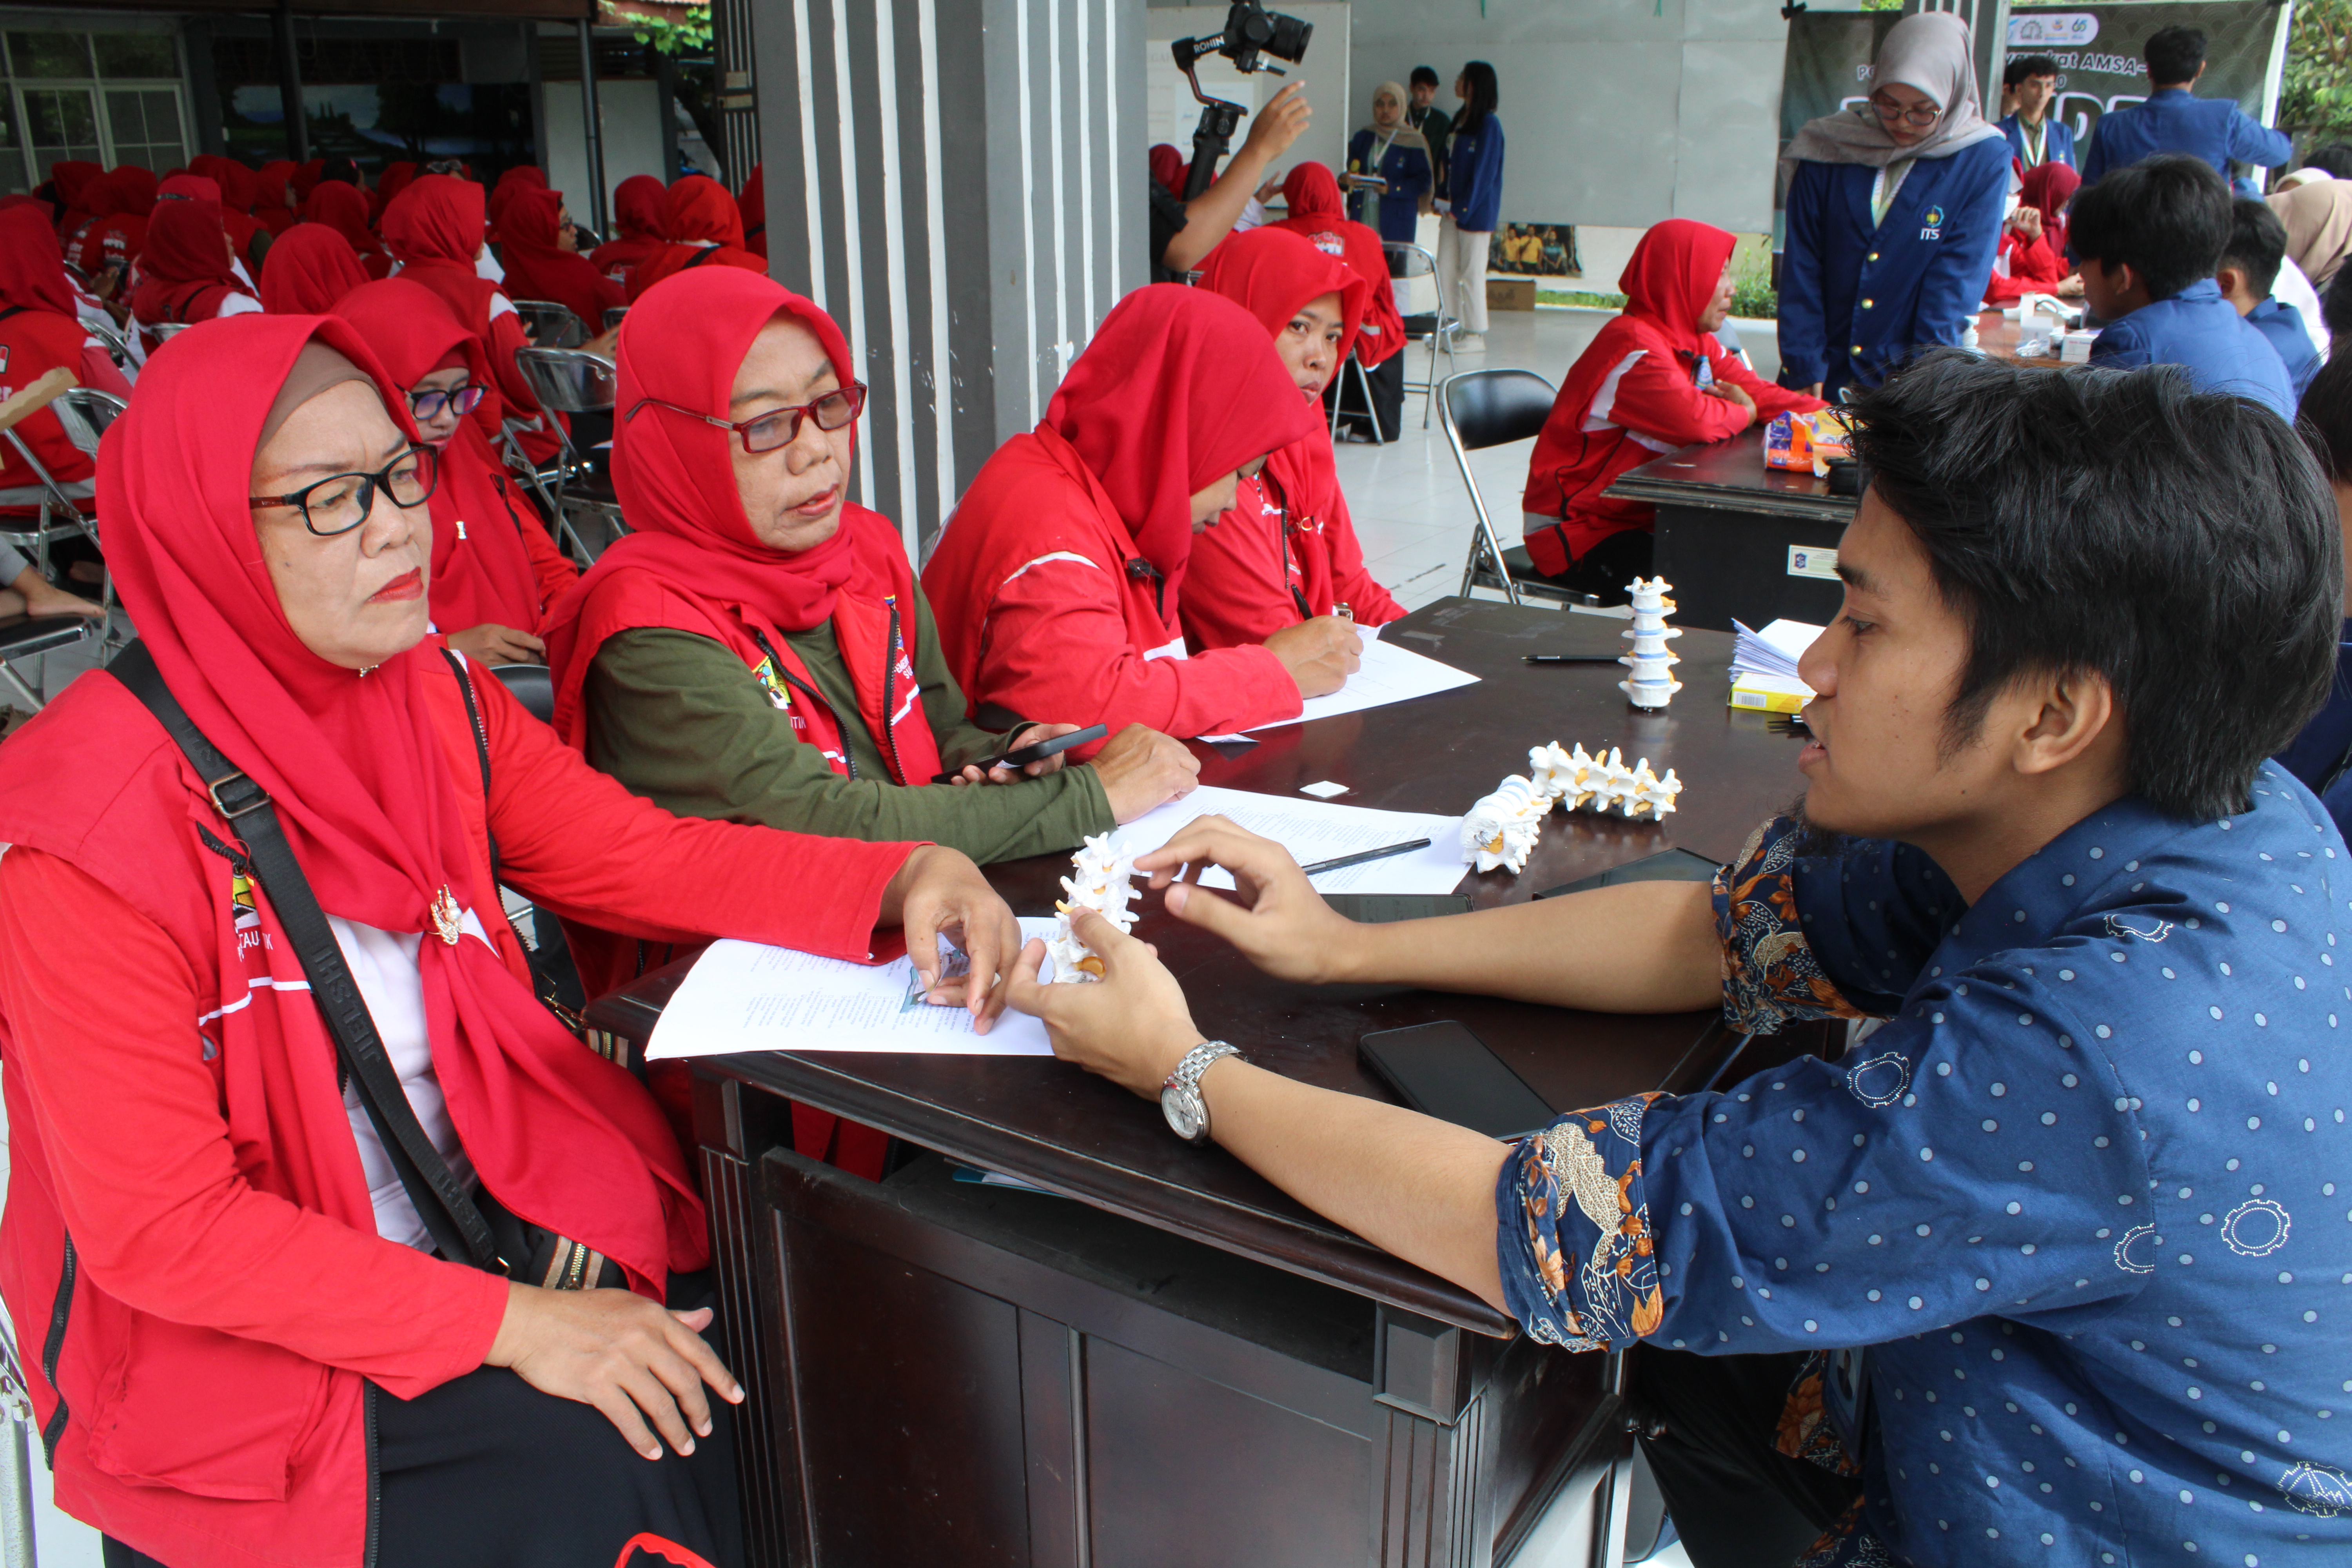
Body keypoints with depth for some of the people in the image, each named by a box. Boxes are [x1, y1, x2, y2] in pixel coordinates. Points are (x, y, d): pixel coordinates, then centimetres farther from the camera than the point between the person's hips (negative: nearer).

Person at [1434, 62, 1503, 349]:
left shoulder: (1489, 124, -10)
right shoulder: (1459, 120, 13)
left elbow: (1485, 172, -14)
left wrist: (1462, 208, -14)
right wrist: (1442, 199, 6)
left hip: (1476, 211, -8)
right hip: (1454, 207, 8)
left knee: (1472, 273, -3)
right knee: (1445, 270, 7)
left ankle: (1476, 334, 5)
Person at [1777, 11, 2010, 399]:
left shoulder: (1985, 161, -4)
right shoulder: (1829, 147, 0)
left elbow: (1958, 282, -10)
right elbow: (1801, 268, -2)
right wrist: (1805, 374, -8)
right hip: (1825, 377, 2)